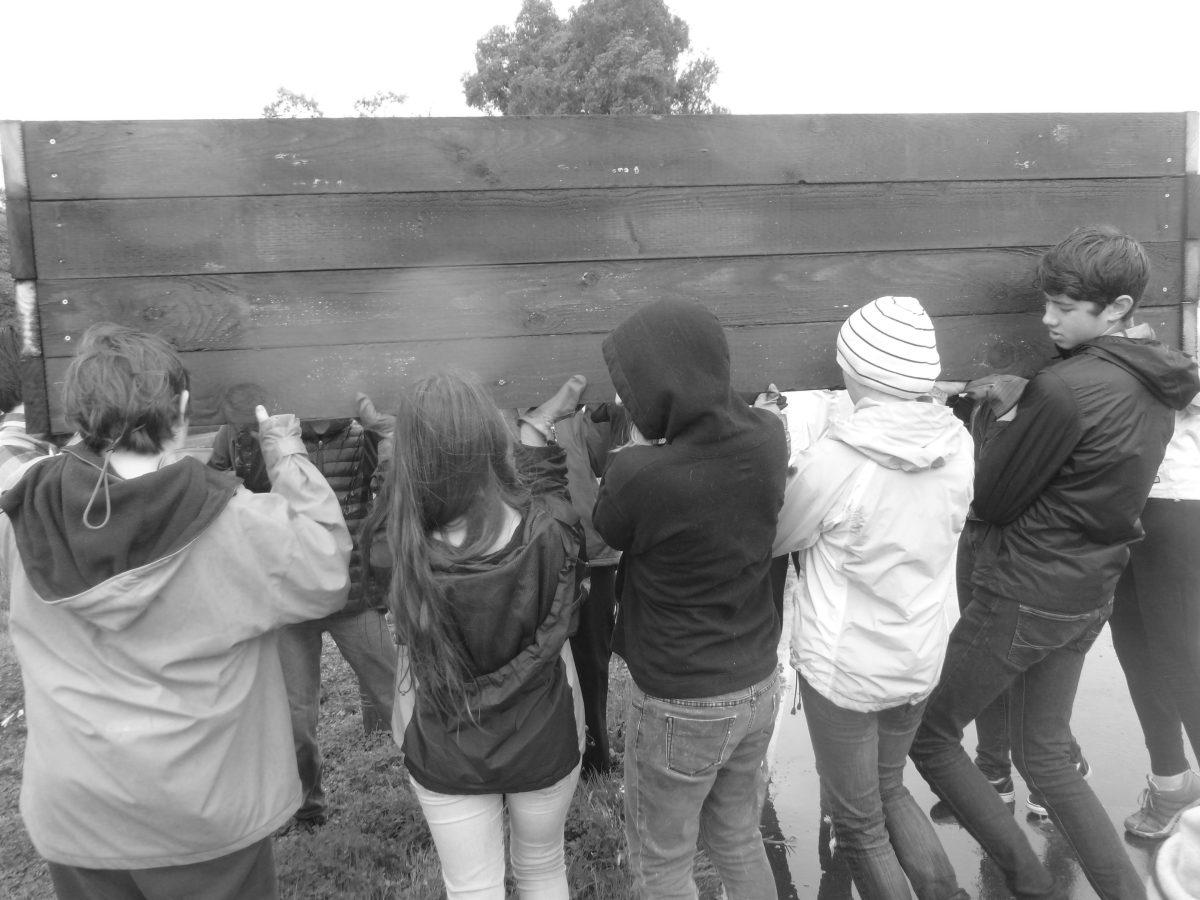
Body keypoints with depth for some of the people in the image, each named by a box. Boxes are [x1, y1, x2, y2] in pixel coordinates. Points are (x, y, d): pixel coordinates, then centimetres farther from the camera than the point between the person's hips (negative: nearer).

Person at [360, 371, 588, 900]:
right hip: (546, 745, 1)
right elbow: (539, 488, -2)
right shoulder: (551, 533, -27)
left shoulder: (399, 554, -29)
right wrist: (540, 423, 11)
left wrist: (396, 444, 1)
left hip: (446, 758, -1)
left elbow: (383, 528, -4)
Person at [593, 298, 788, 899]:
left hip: (679, 707, -6)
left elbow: (605, 532, -8)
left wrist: (638, 443, -3)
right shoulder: (767, 436, -13)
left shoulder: (640, 477, -31)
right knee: (739, 839, 27)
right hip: (758, 685, 6)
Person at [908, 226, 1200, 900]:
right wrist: (1021, 407, 6)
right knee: (1045, 757, 22)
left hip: (1022, 600, -8)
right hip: (1089, 598, 8)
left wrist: (1002, 421, 0)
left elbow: (989, 500, -15)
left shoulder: (1064, 388, -23)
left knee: (929, 736, 11)